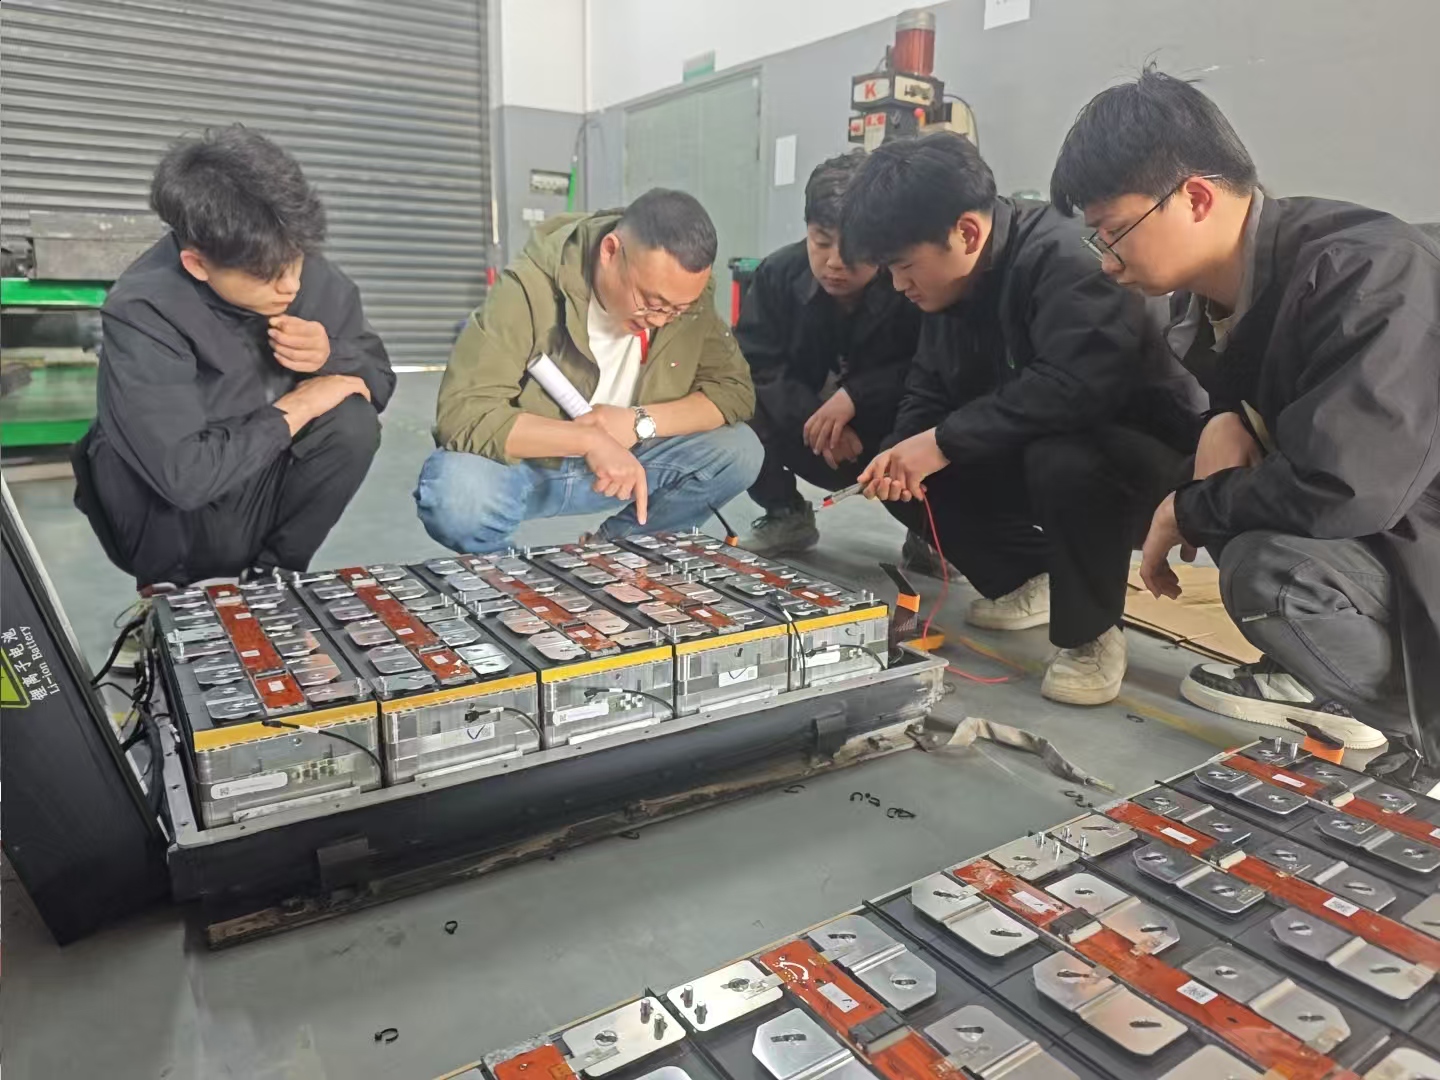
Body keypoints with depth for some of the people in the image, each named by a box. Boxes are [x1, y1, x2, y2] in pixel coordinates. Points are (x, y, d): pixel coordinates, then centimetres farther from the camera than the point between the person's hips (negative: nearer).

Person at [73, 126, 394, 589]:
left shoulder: (313, 274, -13)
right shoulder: (142, 312, -26)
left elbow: (379, 381, -1)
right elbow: (185, 477, -34)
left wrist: (330, 356, -23)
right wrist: (291, 411, -23)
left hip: (263, 480, 4)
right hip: (168, 517, -3)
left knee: (354, 422, -22)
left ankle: (271, 573, -4)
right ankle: (181, 591, -3)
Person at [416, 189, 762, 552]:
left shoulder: (688, 292, -13)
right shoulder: (531, 287, -26)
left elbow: (735, 391, -11)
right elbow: (463, 415, -32)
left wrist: (639, 422, -26)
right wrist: (590, 439, -38)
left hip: (626, 458, 4)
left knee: (739, 450, -16)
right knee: (455, 491, -36)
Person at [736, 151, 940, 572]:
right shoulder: (778, 274, -10)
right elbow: (752, 366, -15)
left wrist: (853, 396, -32)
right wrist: (815, 419, -29)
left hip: (892, 441, -3)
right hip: (810, 435, 3)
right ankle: (786, 516, 3)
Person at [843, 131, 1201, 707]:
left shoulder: (1063, 257, -27)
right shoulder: (953, 282, 0)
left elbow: (1076, 385, -40)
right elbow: (929, 388, 5)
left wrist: (945, 441, -33)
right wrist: (902, 452, -16)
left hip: (1142, 452, -8)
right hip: (1030, 452, 8)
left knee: (1063, 461, -40)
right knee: (899, 470, -6)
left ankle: (1091, 635, -15)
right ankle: (1029, 580, 11)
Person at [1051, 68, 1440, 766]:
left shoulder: (1362, 271, -28)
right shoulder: (1211, 286, -4)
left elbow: (1340, 487, -35)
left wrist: (1188, 511, -18)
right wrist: (1224, 419, -12)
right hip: (1353, 525, 9)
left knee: (1265, 567, -31)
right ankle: (1327, 680, 10)